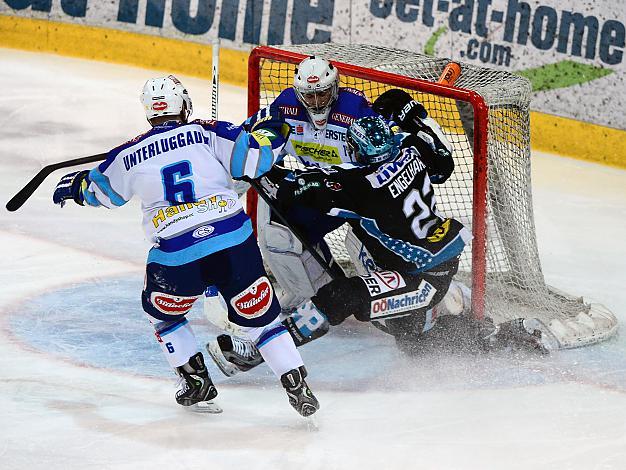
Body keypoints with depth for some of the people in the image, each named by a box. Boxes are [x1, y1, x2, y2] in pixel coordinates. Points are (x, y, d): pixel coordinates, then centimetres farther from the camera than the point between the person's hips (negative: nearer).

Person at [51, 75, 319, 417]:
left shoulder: (130, 154, 12)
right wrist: (267, 129, 19)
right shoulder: (208, 133, 5)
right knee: (258, 316, 11)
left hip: (175, 255, 0)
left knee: (161, 312, 29)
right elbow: (251, 159, -2)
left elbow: (101, 190, 30)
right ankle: (296, 385, 1)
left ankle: (196, 381, 25)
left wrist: (74, 186, 53)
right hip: (234, 241, 0)